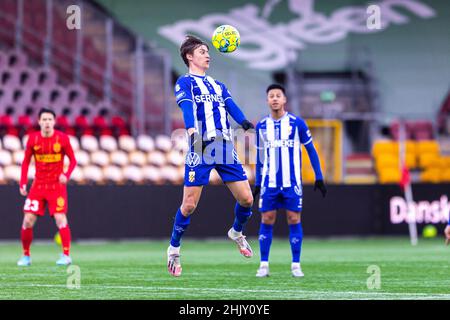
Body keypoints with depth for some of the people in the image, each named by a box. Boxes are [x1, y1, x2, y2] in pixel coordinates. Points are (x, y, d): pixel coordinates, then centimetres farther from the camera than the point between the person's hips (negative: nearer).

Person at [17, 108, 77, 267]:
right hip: (38, 186, 2)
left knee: (60, 218, -15)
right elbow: (26, 161, 9)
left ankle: (66, 255, -7)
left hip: (57, 185, -2)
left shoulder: (62, 138, -7)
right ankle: (26, 256, 11)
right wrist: (23, 183, -1)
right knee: (28, 220, -4)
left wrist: (66, 175, -18)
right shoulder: (33, 139, -1)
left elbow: (73, 160, 0)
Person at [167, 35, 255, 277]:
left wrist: (244, 122, -16)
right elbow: (187, 107, -15)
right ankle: (173, 249, 12)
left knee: (246, 198, 0)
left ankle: (236, 232, 30)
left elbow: (230, 106, 6)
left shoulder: (218, 86, 24)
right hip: (201, 149, -5)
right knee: (189, 204, -7)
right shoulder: (185, 82, 4)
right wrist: (191, 130, -35)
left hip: (225, 148, 5)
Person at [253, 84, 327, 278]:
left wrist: (319, 177, 0)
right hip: (269, 182, 2)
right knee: (267, 220, -1)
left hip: (291, 182, -2)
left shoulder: (296, 123, 0)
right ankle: (264, 265, 5)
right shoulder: (261, 126, 8)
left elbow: (311, 150, 4)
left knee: (294, 220, -2)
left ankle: (296, 265, 4)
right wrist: (257, 182, 13)